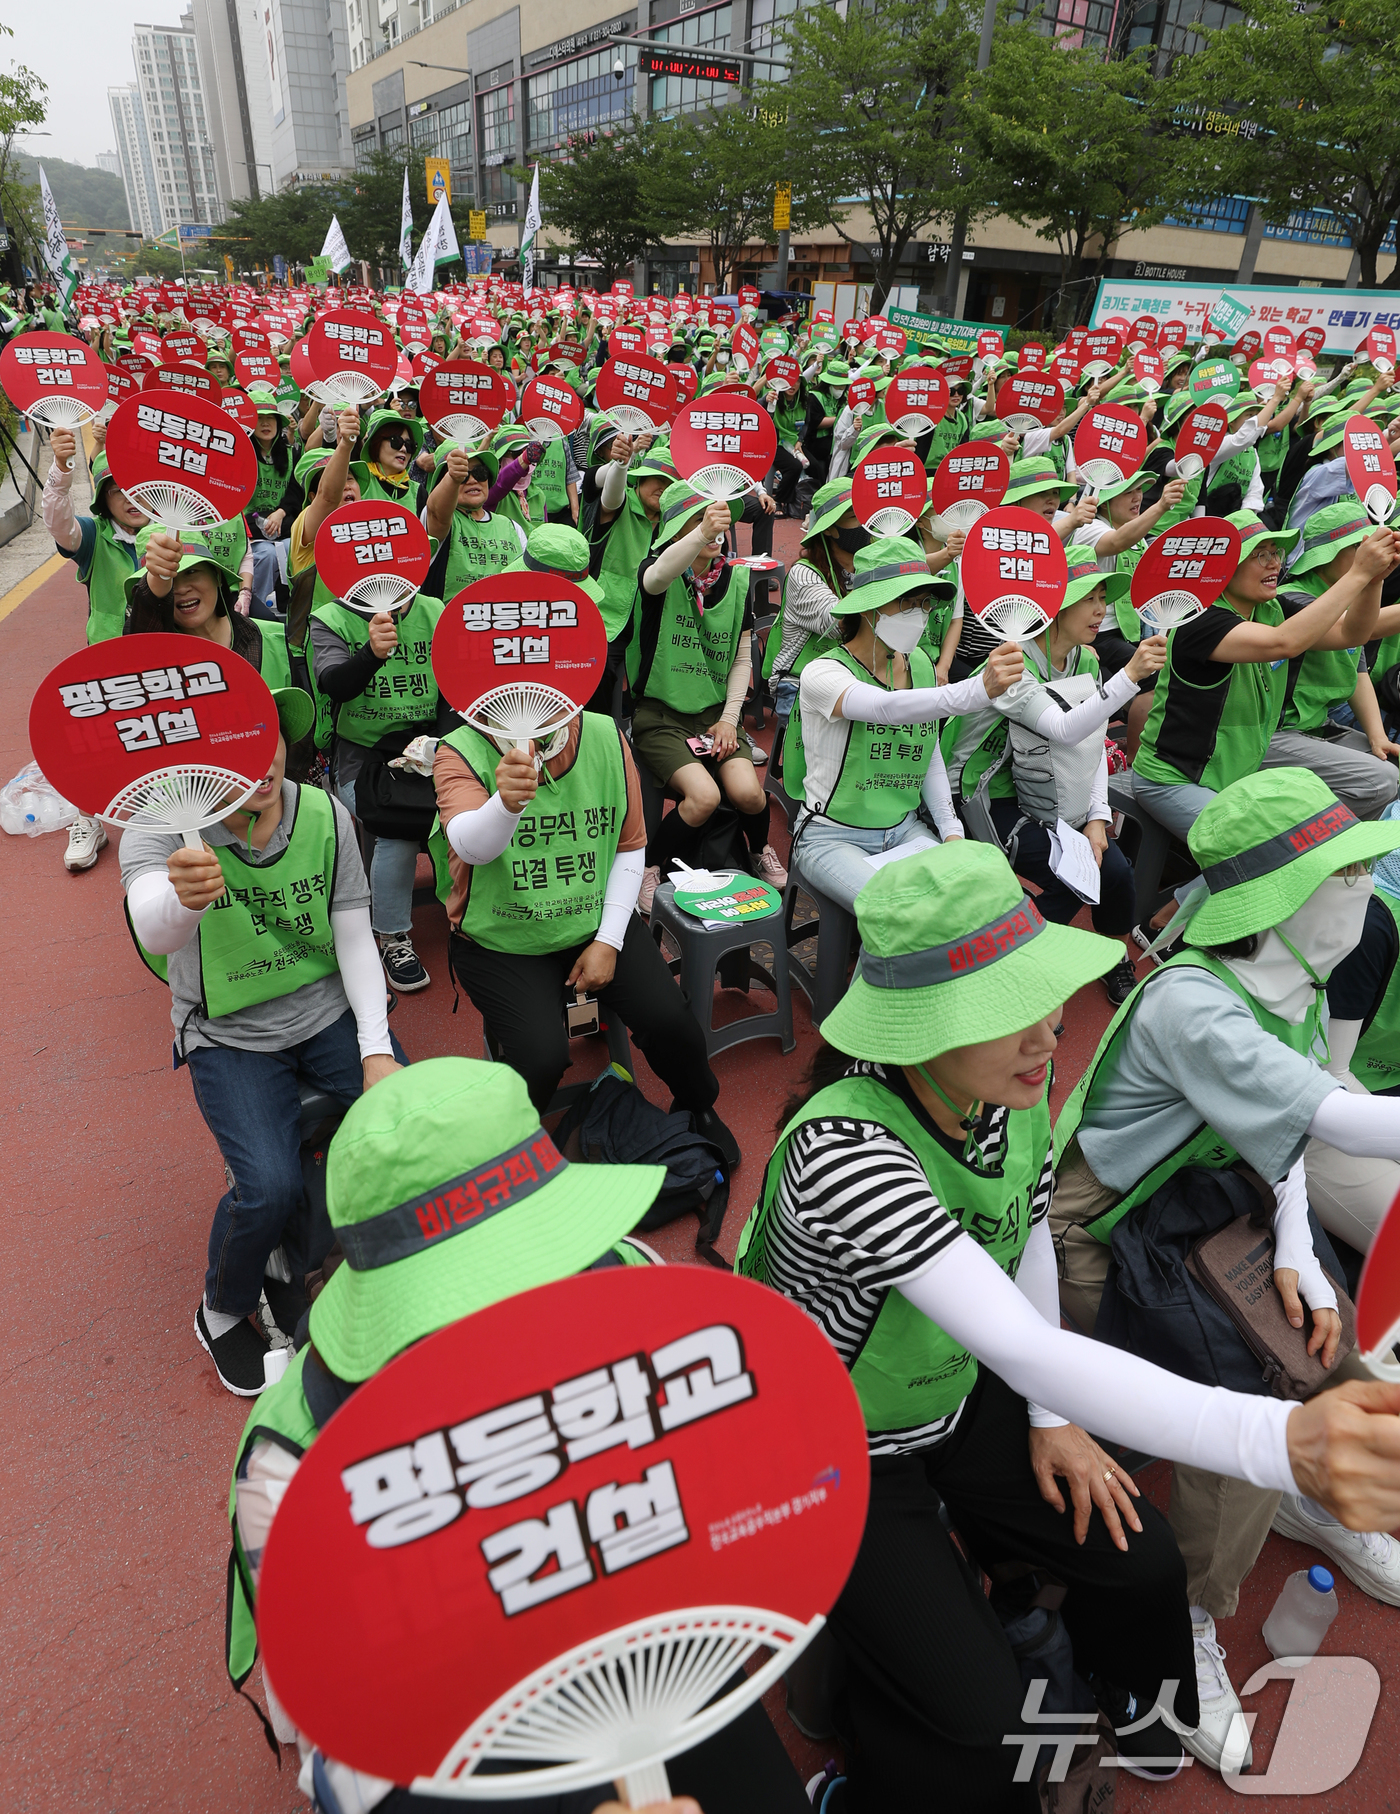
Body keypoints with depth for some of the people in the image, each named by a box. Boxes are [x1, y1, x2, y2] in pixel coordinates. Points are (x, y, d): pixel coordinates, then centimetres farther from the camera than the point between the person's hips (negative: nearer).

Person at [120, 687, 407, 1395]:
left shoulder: (326, 816, -8)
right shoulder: (161, 828, -17)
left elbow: (354, 939, -2)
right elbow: (153, 932, -37)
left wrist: (376, 1049, -10)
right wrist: (183, 897, -62)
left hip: (328, 1010, 4)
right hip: (230, 1036, -3)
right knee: (270, 1188, -24)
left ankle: (292, 1261, 13)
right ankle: (222, 1313, 13)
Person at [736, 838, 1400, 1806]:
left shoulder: (1015, 1085, -16)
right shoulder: (844, 1148, -40)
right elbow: (1024, 1350, -46)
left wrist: (1052, 1415, 4)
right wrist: (1288, 1441, -54)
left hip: (957, 1394, 6)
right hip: (838, 1456, -6)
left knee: (1142, 1562, 8)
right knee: (979, 1724, -8)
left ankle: (1140, 1705, 43)